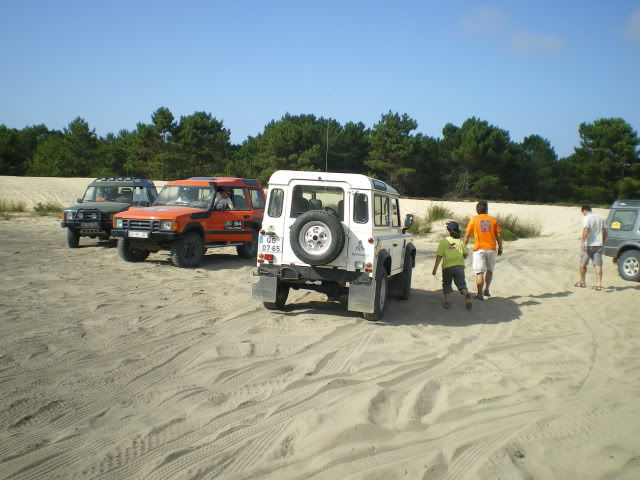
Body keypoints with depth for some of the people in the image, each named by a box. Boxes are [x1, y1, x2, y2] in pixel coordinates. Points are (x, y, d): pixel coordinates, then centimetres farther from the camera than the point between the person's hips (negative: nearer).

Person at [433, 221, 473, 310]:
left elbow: (439, 256, -5)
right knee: (461, 283, 0)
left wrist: (435, 268, -2)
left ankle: (447, 300, 2)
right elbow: (466, 253, 7)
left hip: (447, 267, -1)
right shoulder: (460, 241, 7)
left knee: (446, 284, 14)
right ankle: (466, 294, -30)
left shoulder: (443, 241, -1)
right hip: (459, 266, 1)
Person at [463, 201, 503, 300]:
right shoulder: (493, 220, 5)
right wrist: (500, 248, 14)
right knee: (489, 270, 20)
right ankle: (486, 289, 20)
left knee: (479, 272, -2)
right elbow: (498, 235, 4)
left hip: (479, 249, -2)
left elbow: (467, 235, -1)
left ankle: (480, 294, -6)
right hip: (491, 249, 2)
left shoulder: (474, 220, 1)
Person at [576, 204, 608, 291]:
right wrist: (603, 241, 23)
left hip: (588, 245, -6)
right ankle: (598, 284, -4)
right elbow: (605, 230, 16)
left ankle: (582, 282, 22)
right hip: (598, 244, 6)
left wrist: (583, 242, -24)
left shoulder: (586, 218, -9)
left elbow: (586, 230, -23)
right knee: (598, 265, 2)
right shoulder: (600, 218, 13)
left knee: (583, 264, 11)